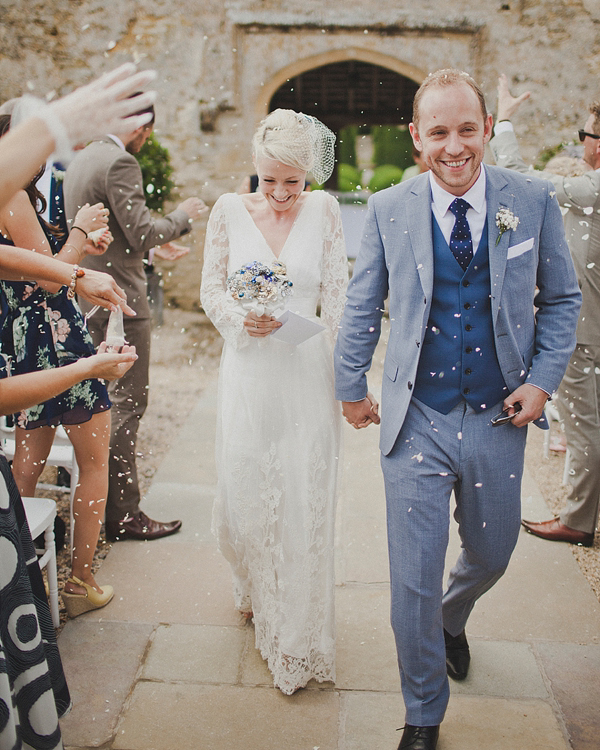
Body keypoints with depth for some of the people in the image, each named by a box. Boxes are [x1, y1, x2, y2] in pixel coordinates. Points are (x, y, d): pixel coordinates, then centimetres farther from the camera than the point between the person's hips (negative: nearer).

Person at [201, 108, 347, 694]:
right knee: (243, 491, 8)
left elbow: (337, 296, 2)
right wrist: (241, 319, -14)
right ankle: (254, 589, 42)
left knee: (305, 499, 1)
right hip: (247, 369, 1)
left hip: (306, 371, -1)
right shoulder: (229, 210, 2)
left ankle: (298, 637, 20)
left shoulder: (323, 209, 0)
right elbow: (211, 289, 7)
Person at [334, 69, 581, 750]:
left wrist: (543, 379, -5)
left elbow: (561, 298, 6)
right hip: (415, 421, -1)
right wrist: (351, 387, 9)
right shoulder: (388, 209, -4)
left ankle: (452, 619, 58)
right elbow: (361, 308, 5)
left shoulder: (533, 201, -3)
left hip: (499, 418, 2)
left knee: (491, 555, 21)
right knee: (413, 579, 4)